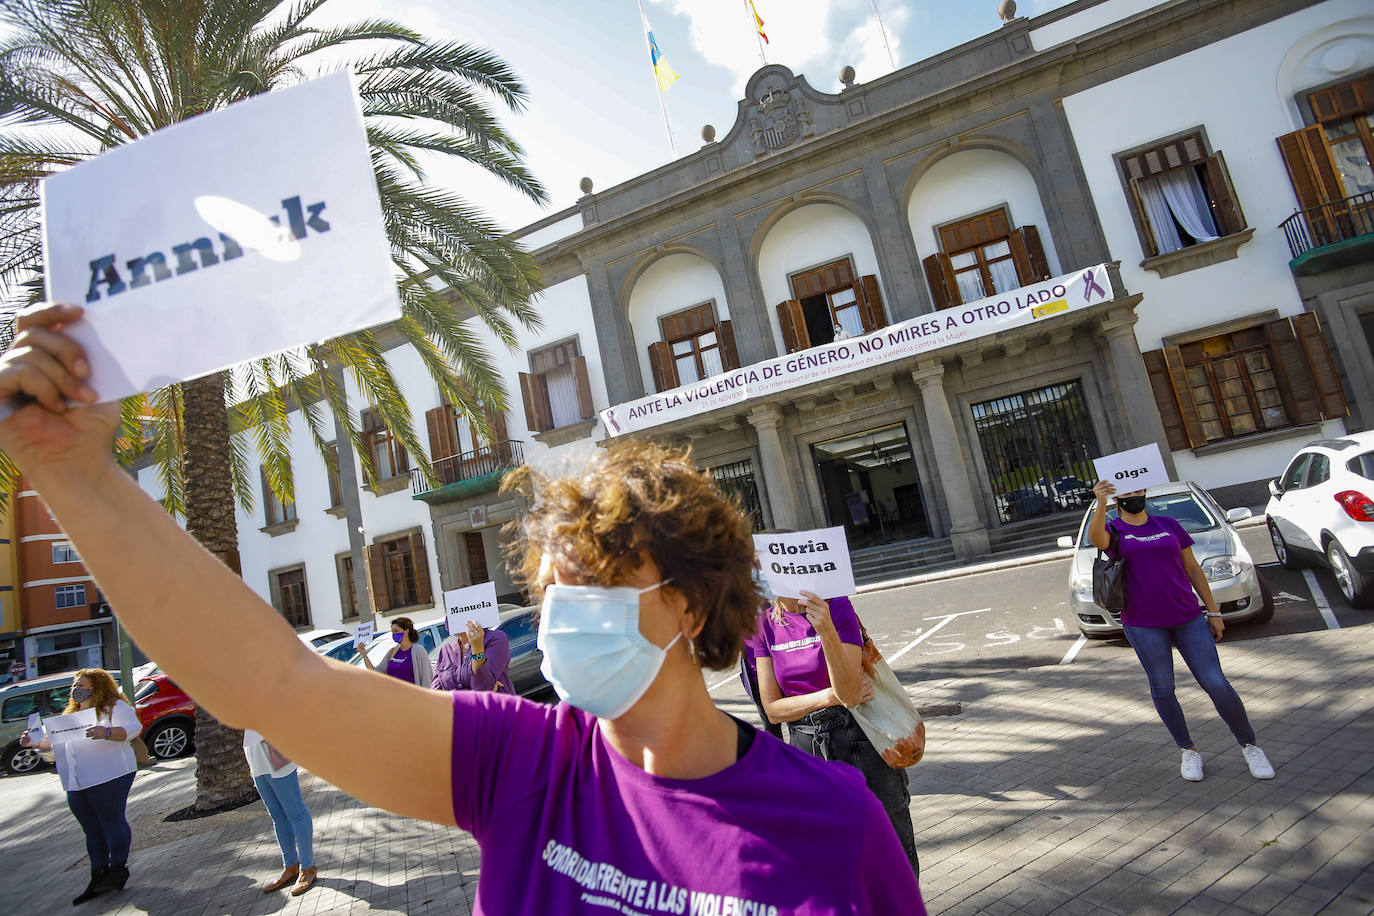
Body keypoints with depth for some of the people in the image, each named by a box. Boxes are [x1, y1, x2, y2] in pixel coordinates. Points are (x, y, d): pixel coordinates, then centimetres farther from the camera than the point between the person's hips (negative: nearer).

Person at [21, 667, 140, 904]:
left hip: (108, 777, -7)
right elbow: (53, 742, 29)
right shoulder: (70, 715, 25)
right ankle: (98, 877, 16)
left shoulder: (114, 707, -1)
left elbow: (133, 727, -15)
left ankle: (119, 869, 4)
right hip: (77, 785, 7)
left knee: (111, 821, -6)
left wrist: (107, 732, -32)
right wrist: (34, 742, 10)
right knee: (92, 830, 10)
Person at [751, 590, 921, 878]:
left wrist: (826, 631, -34)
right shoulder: (765, 624, -1)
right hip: (805, 745, 3)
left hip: (859, 740, -3)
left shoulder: (838, 608, -13)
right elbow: (773, 709, -1)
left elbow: (850, 693, -22)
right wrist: (831, 696, -14)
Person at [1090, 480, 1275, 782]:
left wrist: (1213, 612, 11)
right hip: (1144, 625, -2)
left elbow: (1192, 569, 13)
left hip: (1188, 618, 2)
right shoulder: (1114, 530, 0)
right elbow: (1096, 538, -25)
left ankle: (1249, 746, 20)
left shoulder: (1169, 525, 10)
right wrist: (1101, 505, -42)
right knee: (1162, 690, 5)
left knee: (1216, 684, 0)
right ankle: (1188, 750, 24)